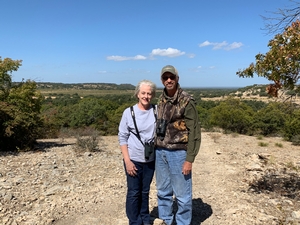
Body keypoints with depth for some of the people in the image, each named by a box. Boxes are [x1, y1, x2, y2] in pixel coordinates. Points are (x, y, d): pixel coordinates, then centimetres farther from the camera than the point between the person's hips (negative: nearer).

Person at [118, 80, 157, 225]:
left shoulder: (157, 110, -3)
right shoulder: (129, 112, -8)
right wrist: (127, 161, -10)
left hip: (150, 159, 2)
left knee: (145, 191, 17)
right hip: (134, 160, -2)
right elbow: (122, 137, -5)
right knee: (134, 192, 8)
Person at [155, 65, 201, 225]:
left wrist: (189, 159, -15)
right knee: (163, 191, 18)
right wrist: (156, 149, 10)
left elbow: (194, 132, -13)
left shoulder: (186, 101, -11)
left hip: (178, 153, -6)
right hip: (160, 152, 6)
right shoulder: (161, 100, 7)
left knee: (182, 194, 7)